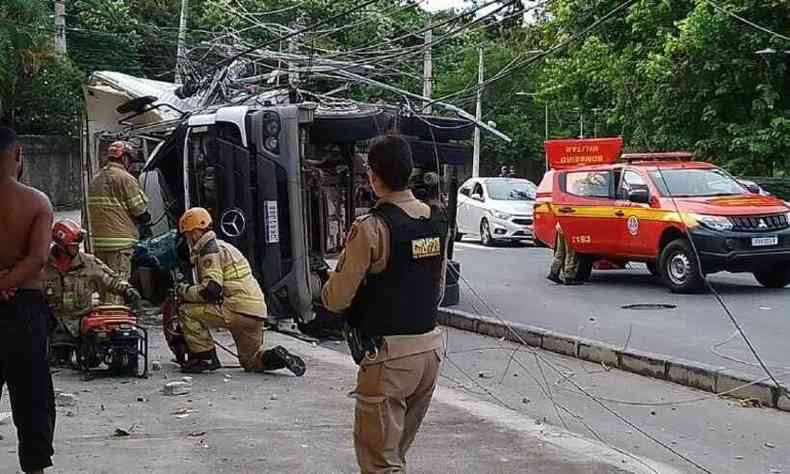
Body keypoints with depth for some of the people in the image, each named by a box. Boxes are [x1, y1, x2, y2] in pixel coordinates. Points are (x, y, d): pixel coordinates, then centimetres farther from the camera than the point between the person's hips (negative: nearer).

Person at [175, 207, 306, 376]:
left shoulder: (210, 251, -7)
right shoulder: (222, 246, 25)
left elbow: (210, 290, -19)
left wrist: (184, 290, -4)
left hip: (237, 311, -10)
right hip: (257, 313, 10)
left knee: (186, 311, -4)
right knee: (252, 362, 22)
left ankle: (205, 357, -3)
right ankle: (278, 357, -2)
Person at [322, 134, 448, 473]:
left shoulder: (371, 228, -17)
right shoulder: (437, 222, 5)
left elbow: (336, 299, -12)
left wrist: (330, 285, 9)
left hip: (388, 355, -7)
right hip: (431, 346, 7)